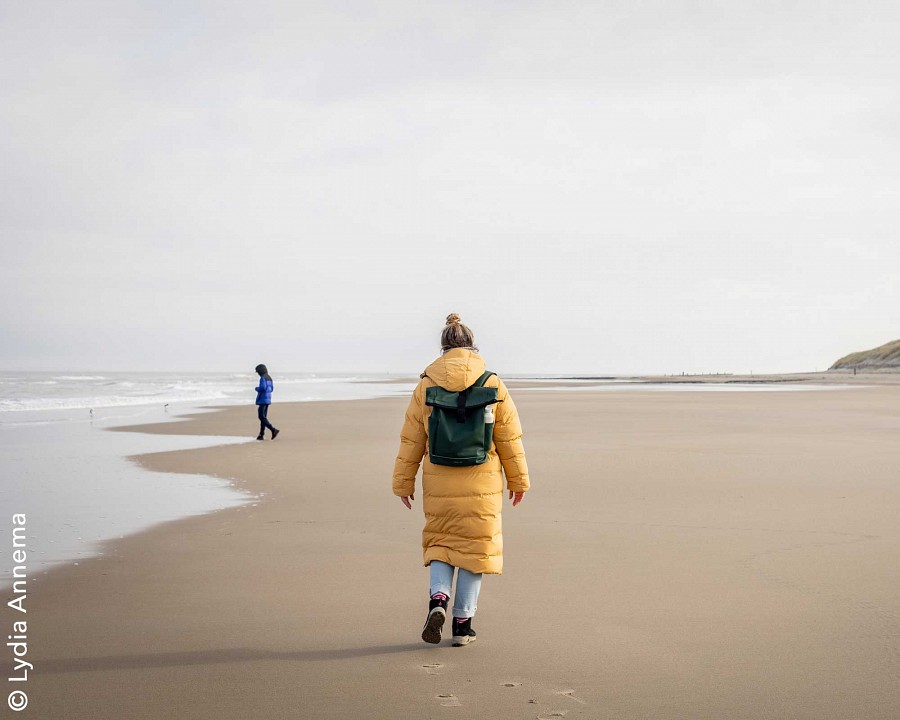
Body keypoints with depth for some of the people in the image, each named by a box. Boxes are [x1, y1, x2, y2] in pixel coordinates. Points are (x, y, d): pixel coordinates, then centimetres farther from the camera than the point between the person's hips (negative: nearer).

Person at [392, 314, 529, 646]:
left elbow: (411, 441, 2)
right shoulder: (493, 385, -3)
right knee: (475, 545, 10)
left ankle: (438, 597, -7)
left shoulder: (425, 386, -1)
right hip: (481, 485, -1)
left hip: (439, 485, 1)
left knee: (440, 543, 17)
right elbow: (509, 439, 1)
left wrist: (404, 482, 11)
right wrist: (518, 480, 11)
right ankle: (463, 623, 12)